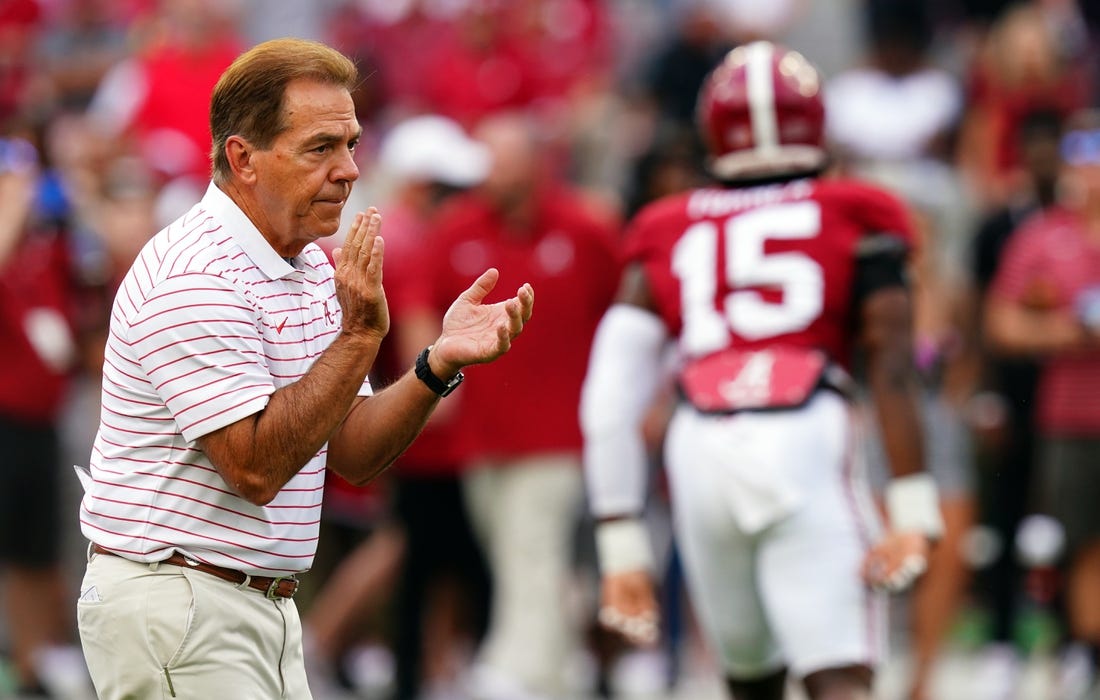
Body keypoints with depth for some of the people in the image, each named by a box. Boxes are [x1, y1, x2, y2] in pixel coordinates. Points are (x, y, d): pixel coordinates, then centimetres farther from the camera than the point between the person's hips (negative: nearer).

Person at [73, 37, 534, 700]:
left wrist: (440, 362, -6)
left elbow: (352, 452, 10)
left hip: (268, 609, 9)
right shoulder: (195, 279, -17)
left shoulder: (312, 267, 13)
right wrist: (360, 335, -22)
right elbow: (255, 467, -22)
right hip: (176, 607, -9)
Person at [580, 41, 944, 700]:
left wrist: (622, 548, 15)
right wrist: (913, 513, -3)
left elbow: (610, 403, 13)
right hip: (807, 441, -3)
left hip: (700, 450, 3)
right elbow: (892, 367, 0)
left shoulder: (668, 236, 19)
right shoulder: (858, 221, 11)